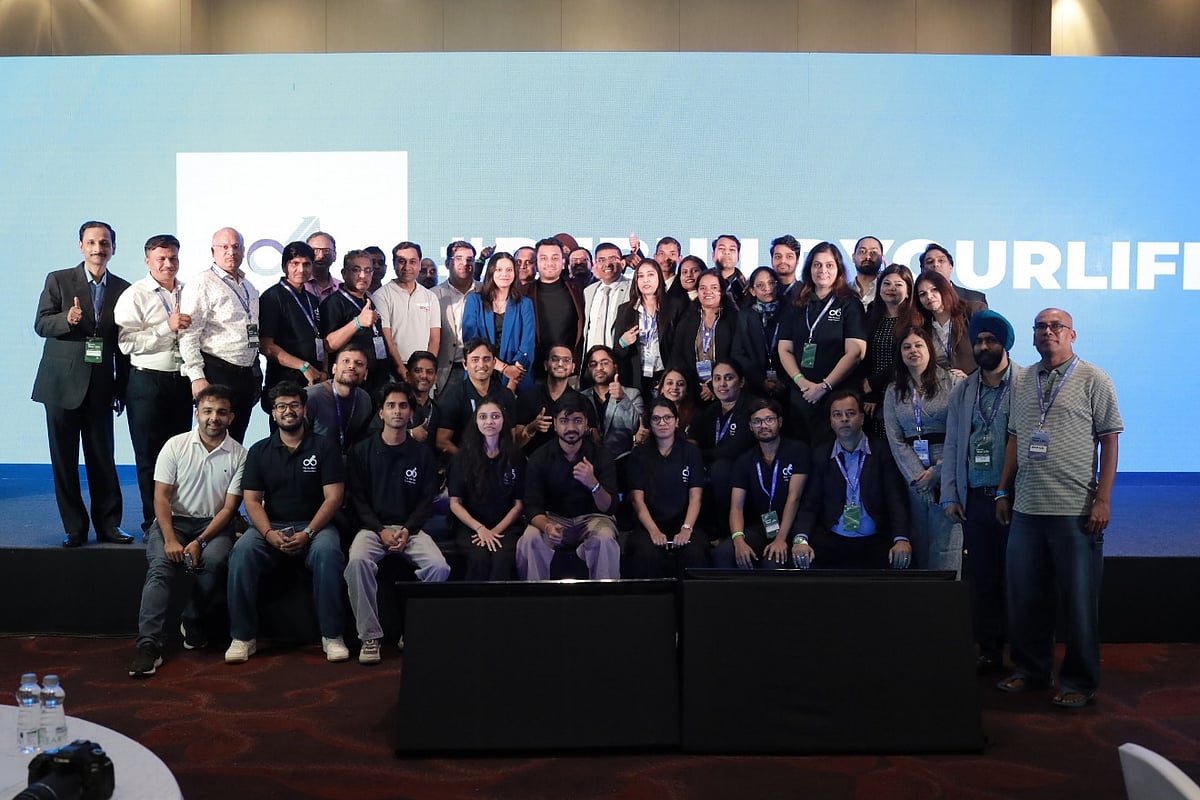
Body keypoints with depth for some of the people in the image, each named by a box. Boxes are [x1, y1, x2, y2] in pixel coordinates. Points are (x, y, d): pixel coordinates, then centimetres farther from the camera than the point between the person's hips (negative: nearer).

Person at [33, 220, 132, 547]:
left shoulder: (123, 289, 7)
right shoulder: (58, 280, 3)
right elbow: (40, 324, 0)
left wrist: (122, 388, 5)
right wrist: (67, 319, -22)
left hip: (101, 385, 1)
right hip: (62, 382, -1)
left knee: (102, 457, 4)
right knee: (64, 458, 4)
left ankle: (108, 523, 14)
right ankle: (74, 527, 13)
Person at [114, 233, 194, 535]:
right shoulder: (135, 296, -3)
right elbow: (127, 343, -13)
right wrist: (168, 327, -19)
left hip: (182, 381, 4)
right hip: (147, 382, -4)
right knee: (149, 458, 3)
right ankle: (154, 521, 13)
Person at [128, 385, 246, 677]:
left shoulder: (239, 455, -3)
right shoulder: (175, 445, -2)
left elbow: (229, 508, -5)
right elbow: (161, 497, -4)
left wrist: (200, 542, -17)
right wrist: (170, 539, -17)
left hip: (214, 524, 0)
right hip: (173, 520, 1)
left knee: (214, 561, -30)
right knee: (160, 565, -27)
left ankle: (193, 626, -7)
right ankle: (148, 645, -28)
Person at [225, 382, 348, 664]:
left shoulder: (324, 447, 3)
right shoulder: (259, 451, 10)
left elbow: (333, 497, -4)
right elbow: (252, 501, 3)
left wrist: (308, 533, -18)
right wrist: (269, 533, -16)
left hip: (314, 525, -2)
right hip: (270, 526, 2)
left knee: (328, 553, -34)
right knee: (242, 552, -28)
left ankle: (332, 635, -21)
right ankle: (243, 636, -17)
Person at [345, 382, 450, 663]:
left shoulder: (422, 455, 10)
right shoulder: (361, 451, 7)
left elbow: (427, 502, 7)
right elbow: (357, 499, 2)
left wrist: (407, 531, -11)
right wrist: (381, 531, -12)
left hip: (410, 527, 1)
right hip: (373, 526, -1)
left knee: (439, 567, -27)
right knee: (357, 561, -34)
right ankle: (369, 637, -24)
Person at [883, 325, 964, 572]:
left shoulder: (952, 382, 2)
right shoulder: (893, 392, 12)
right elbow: (896, 440, 5)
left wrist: (936, 473, -9)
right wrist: (917, 476, -6)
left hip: (947, 475, -3)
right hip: (912, 477, 3)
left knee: (946, 548, -7)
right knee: (919, 546, 4)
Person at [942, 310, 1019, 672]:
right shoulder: (962, 392, 12)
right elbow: (952, 446, 11)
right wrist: (950, 496, 7)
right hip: (974, 498, 4)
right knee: (981, 577, 8)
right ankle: (989, 651, 19)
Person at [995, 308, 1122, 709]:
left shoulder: (1093, 380, -1)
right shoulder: (1021, 381, 11)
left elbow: (1110, 440, -4)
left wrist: (1103, 500, -9)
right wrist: (1003, 492, 12)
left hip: (1076, 510, -4)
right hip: (1026, 509, 5)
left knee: (1079, 600, 4)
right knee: (1024, 596, 12)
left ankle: (1079, 681, 19)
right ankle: (1030, 670, 27)